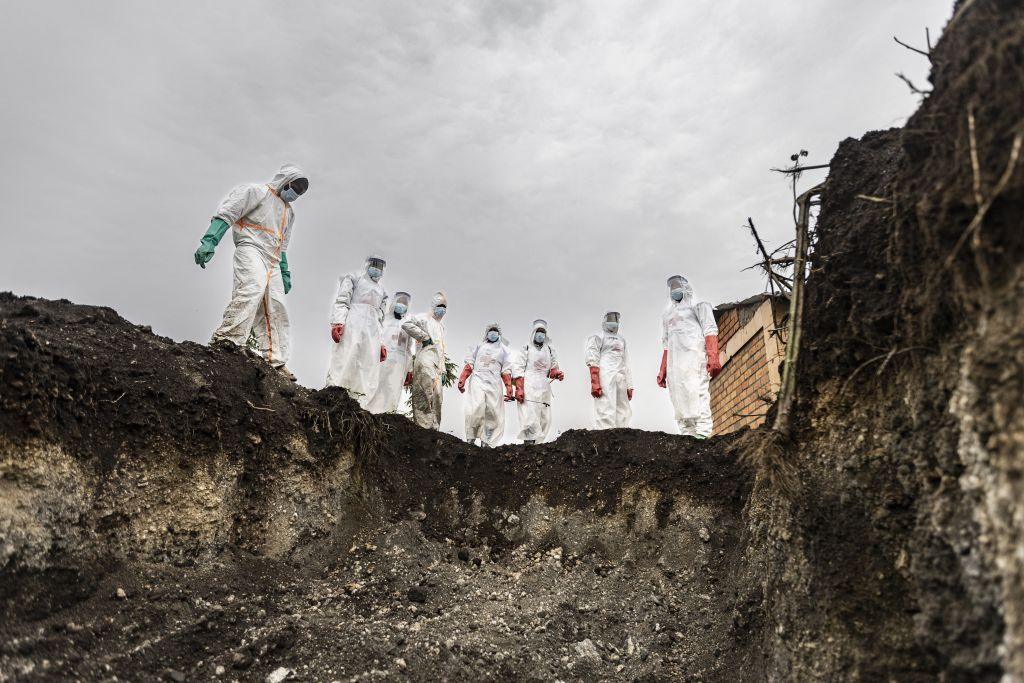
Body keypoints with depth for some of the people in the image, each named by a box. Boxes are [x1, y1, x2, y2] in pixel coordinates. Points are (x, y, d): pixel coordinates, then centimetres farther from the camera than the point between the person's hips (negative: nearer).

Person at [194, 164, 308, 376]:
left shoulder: (289, 211, 30)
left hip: (272, 262, 8)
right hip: (251, 249, -8)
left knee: (276, 309, -3)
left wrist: (285, 272, 25)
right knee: (253, 287, -34)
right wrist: (209, 241, -18)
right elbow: (226, 213, -6)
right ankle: (227, 339, -41)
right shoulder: (257, 191, 5)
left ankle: (275, 362, -5)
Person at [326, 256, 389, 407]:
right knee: (344, 362, -16)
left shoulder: (381, 291, 32)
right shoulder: (354, 278, 17)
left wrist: (381, 343, 16)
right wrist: (337, 322, -15)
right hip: (352, 324, -5)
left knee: (368, 370, -8)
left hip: (373, 331, 5)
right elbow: (342, 301, 2)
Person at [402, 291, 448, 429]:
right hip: (425, 358, -8)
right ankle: (425, 425, -24)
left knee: (437, 395, 1)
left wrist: (443, 370, 24)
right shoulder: (424, 318, 6)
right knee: (429, 391, -21)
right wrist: (424, 337, -10)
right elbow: (406, 324, -14)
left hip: (436, 364, 8)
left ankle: (433, 427, 3)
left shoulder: (441, 325, 32)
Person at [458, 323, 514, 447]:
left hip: (494, 383, 1)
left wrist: (509, 389, 1)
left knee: (493, 413, -6)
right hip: (477, 380, -1)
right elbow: (469, 365, 12)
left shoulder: (504, 349, 20)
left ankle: (486, 443, -2)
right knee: (475, 410, -18)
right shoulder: (478, 347, 21)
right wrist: (462, 380, -1)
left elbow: (506, 371, 12)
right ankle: (471, 440, -11)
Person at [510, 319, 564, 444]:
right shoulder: (526, 348, 9)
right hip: (528, 388, -5)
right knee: (530, 419, -16)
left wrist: (557, 373, -2)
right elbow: (517, 369, 0)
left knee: (544, 421, -3)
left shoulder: (549, 350, 23)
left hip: (544, 389, 5)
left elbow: (553, 369, 24)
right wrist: (519, 388, -12)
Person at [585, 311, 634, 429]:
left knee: (623, 414, 2)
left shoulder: (621, 340, 26)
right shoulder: (598, 337, 6)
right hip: (605, 378, -7)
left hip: (621, 380, 7)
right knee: (606, 413, -15)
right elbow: (592, 362, -6)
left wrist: (629, 386, 16)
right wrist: (594, 383, -17)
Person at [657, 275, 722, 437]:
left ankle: (702, 438, -27)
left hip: (694, 357, -6)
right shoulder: (668, 315, 32)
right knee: (680, 404, -5)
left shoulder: (699, 306, 15)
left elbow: (710, 331, 0)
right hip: (674, 363, 6)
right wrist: (663, 370, 16)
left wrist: (713, 357, -16)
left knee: (697, 398, -19)